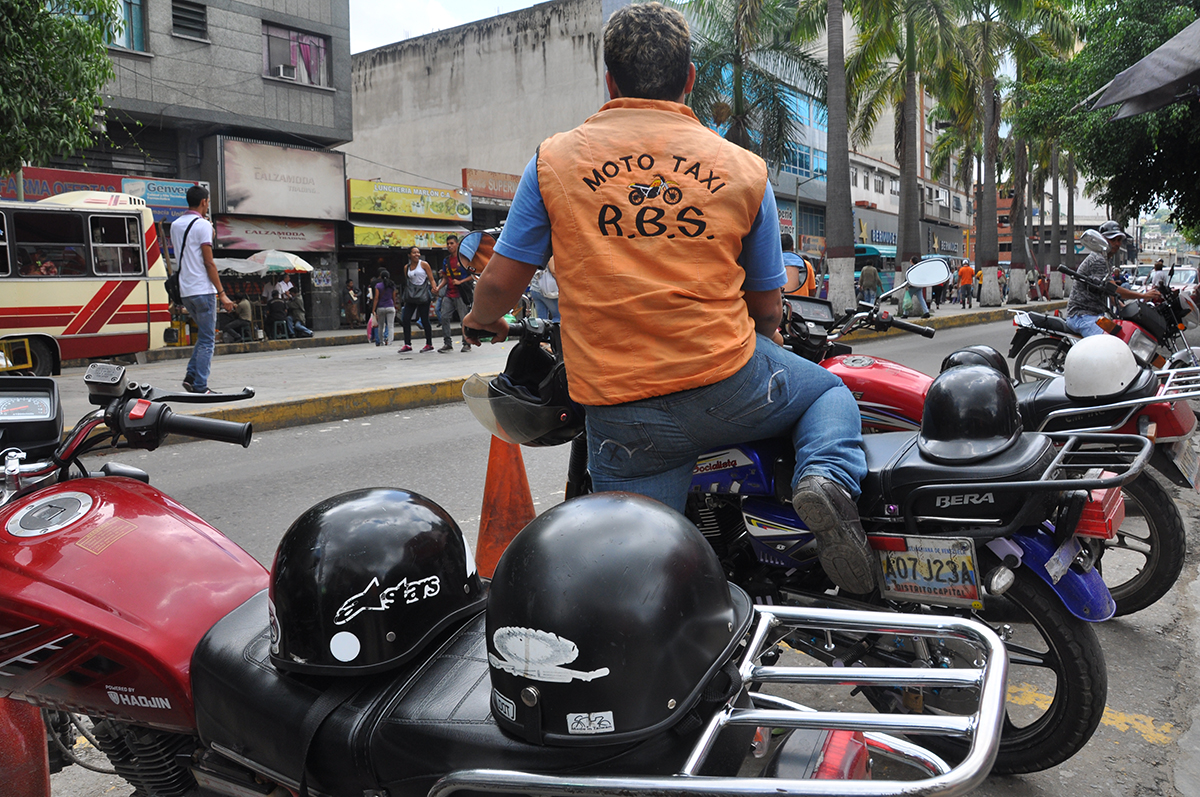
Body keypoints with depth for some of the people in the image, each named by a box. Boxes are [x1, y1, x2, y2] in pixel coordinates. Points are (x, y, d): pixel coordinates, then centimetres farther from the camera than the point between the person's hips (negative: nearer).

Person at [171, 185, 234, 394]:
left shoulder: (175, 225, 15)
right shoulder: (202, 225, -10)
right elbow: (209, 263, -14)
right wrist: (222, 294, -12)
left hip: (185, 291, 8)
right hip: (203, 290, -8)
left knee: (204, 334, 20)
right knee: (207, 340, -2)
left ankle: (191, 375, 10)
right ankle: (200, 387, -3)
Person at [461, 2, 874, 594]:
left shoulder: (554, 159, 4)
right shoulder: (744, 169, 6)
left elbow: (502, 282, 6)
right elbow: (766, 308, 12)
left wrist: (483, 319, 29)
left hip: (620, 421, 0)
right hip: (727, 389, 0)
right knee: (829, 391, 26)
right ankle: (826, 476, -2)